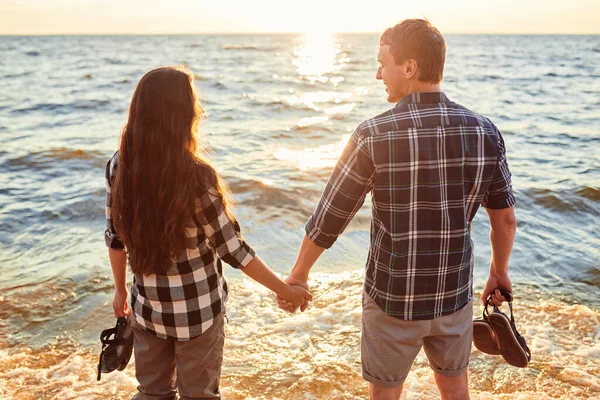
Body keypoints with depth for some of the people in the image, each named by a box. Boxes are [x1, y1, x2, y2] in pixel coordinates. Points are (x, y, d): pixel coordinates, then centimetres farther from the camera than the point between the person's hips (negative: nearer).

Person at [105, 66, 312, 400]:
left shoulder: (119, 166, -9)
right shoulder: (196, 175, -24)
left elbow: (116, 238, 1)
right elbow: (232, 249, -18)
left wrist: (121, 290, 17)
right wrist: (285, 289, -6)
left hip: (148, 308, 5)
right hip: (196, 310, -4)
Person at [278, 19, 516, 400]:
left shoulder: (374, 135, -18)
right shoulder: (484, 132, -7)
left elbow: (329, 216, -11)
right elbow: (505, 218, 2)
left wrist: (299, 274, 4)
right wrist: (499, 272, 19)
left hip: (393, 299, -3)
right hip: (455, 295, 4)